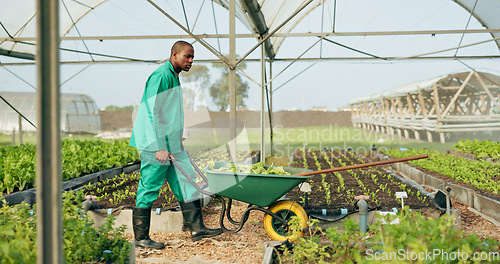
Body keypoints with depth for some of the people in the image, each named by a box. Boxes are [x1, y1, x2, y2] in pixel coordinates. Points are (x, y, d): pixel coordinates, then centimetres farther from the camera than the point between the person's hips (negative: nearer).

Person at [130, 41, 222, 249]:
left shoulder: (173, 77, 16)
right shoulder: (161, 76, -16)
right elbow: (151, 112, -21)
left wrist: (177, 141, 22)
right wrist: (159, 147, -24)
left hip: (171, 144, 10)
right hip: (155, 145, -10)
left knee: (185, 181, 9)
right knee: (149, 189, -2)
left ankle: (197, 228, 14)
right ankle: (141, 238, 7)